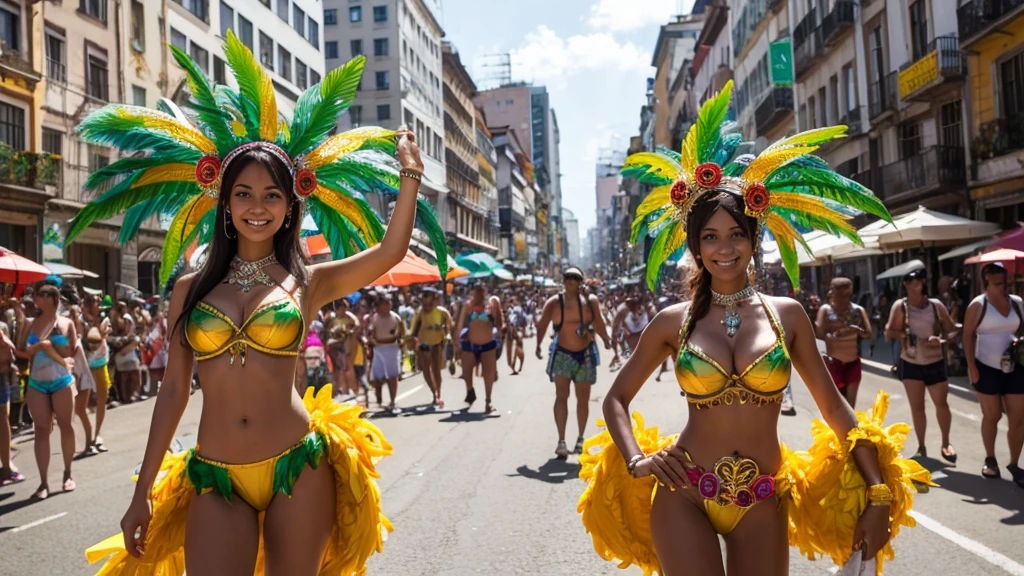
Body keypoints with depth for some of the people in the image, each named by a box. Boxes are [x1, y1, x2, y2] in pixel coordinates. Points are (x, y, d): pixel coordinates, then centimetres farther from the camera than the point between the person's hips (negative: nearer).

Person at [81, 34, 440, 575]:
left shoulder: (308, 282, 4)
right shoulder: (192, 287, 8)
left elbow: (390, 251, -10)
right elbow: (173, 389, 10)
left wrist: (410, 173, -11)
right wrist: (143, 493, 10)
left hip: (297, 468, -1)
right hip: (216, 479, 1)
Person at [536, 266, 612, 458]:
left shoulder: (590, 300, 0)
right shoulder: (554, 302, -6)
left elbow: (599, 323, 1)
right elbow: (542, 324, -9)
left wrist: (606, 340, -8)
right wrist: (538, 344, -16)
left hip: (585, 354, 2)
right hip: (562, 354, -2)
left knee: (583, 398, 11)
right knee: (561, 395, -13)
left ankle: (581, 439, 28)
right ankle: (561, 441, -13)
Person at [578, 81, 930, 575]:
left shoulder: (787, 314, 1)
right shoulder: (674, 321, 0)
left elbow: (833, 406, 4)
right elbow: (616, 398, 7)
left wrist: (878, 492, -1)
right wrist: (637, 461, -9)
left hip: (762, 506, 1)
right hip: (684, 497, -1)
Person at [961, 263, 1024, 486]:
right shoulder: (978, 304, -5)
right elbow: (968, 335, -6)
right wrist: (971, 365, -12)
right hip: (988, 368, -3)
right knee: (991, 416, 7)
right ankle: (990, 459, 24)